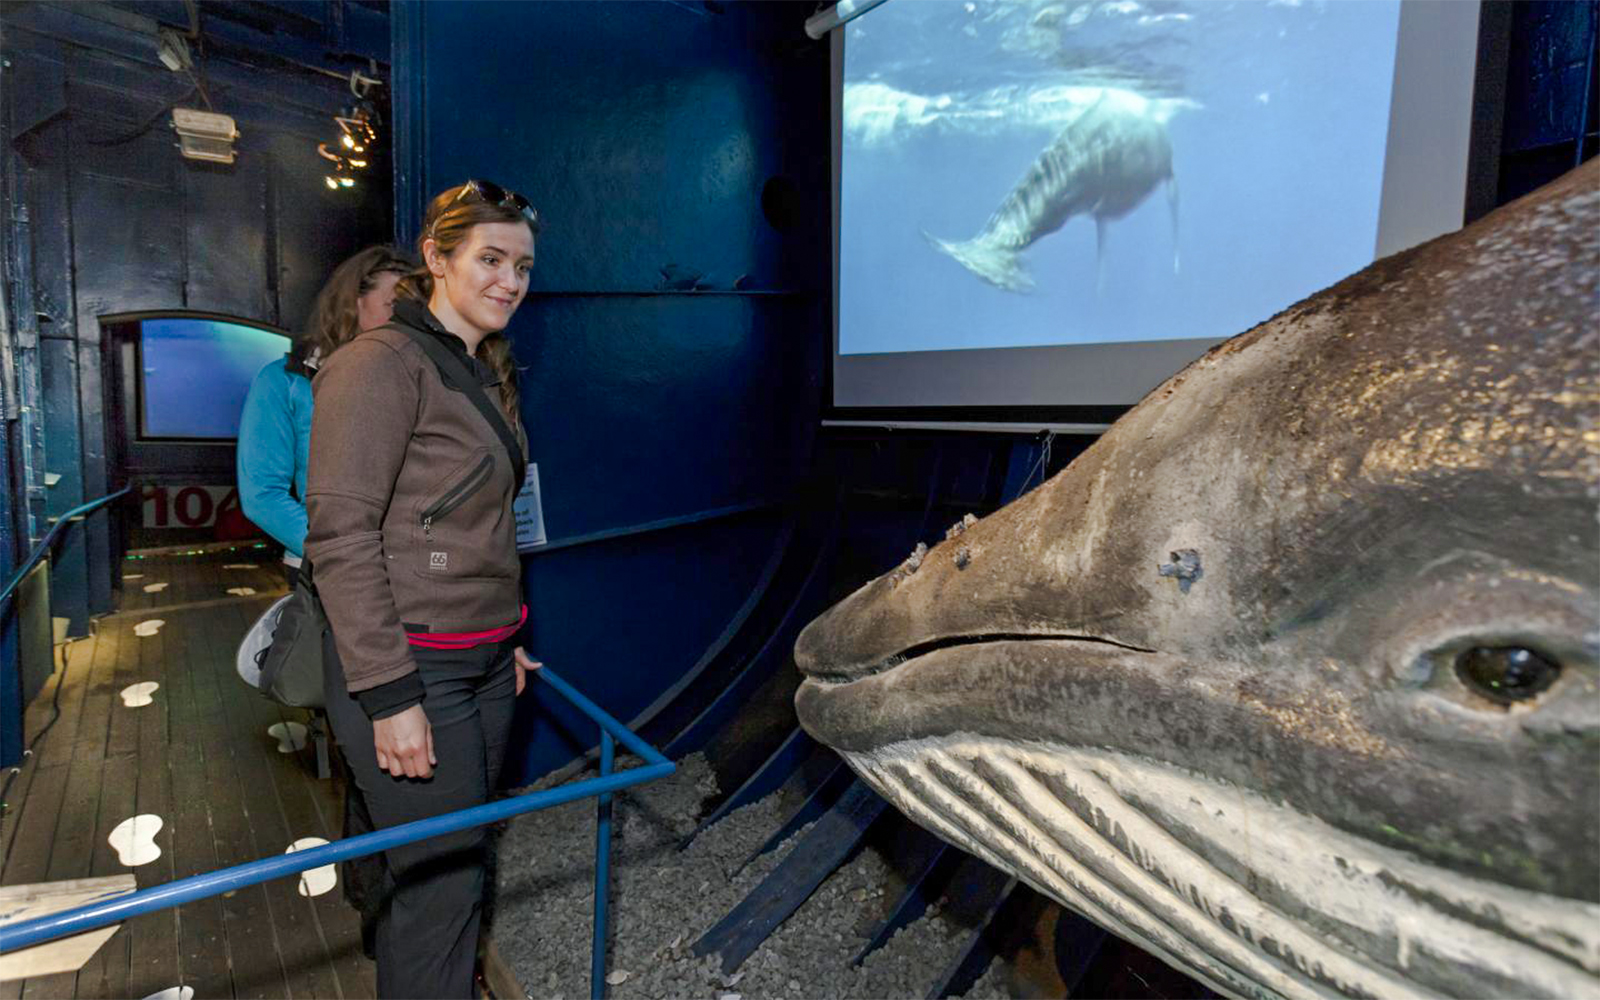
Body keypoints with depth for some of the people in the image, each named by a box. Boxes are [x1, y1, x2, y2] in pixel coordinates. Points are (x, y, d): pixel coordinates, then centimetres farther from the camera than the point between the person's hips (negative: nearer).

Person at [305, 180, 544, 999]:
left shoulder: (484, 373, 13)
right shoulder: (381, 363, -13)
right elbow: (339, 538, -19)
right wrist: (391, 695, -20)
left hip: (482, 662, 8)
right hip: (408, 668, -8)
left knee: (456, 865, 18)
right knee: (442, 884, 2)